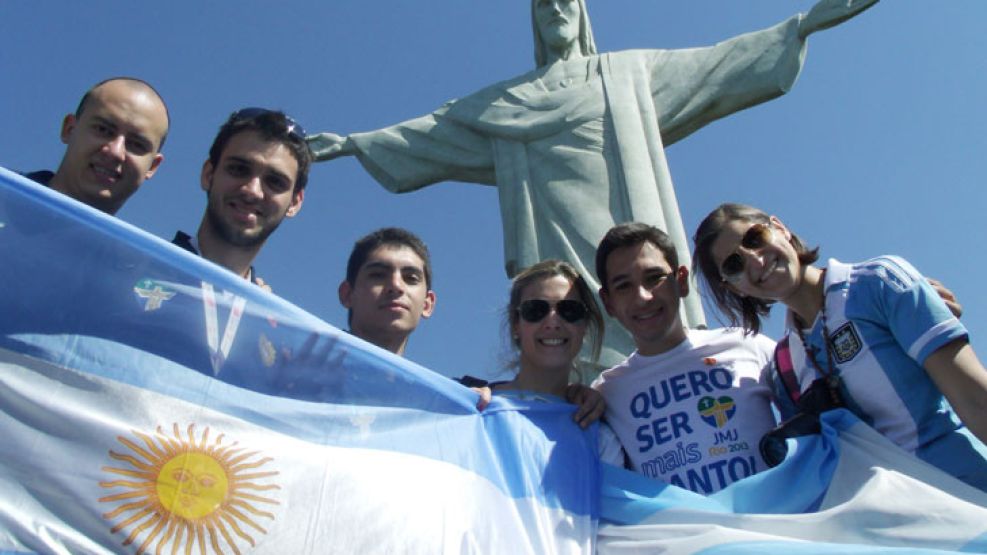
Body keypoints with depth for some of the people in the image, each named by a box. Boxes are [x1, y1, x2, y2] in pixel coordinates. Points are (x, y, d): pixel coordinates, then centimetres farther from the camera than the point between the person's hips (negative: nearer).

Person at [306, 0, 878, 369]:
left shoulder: (631, 72, 23)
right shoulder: (504, 102, 25)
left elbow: (717, 64, 18)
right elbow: (431, 130, 25)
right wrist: (352, 142, 21)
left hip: (627, 237, 0)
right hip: (554, 247, 1)